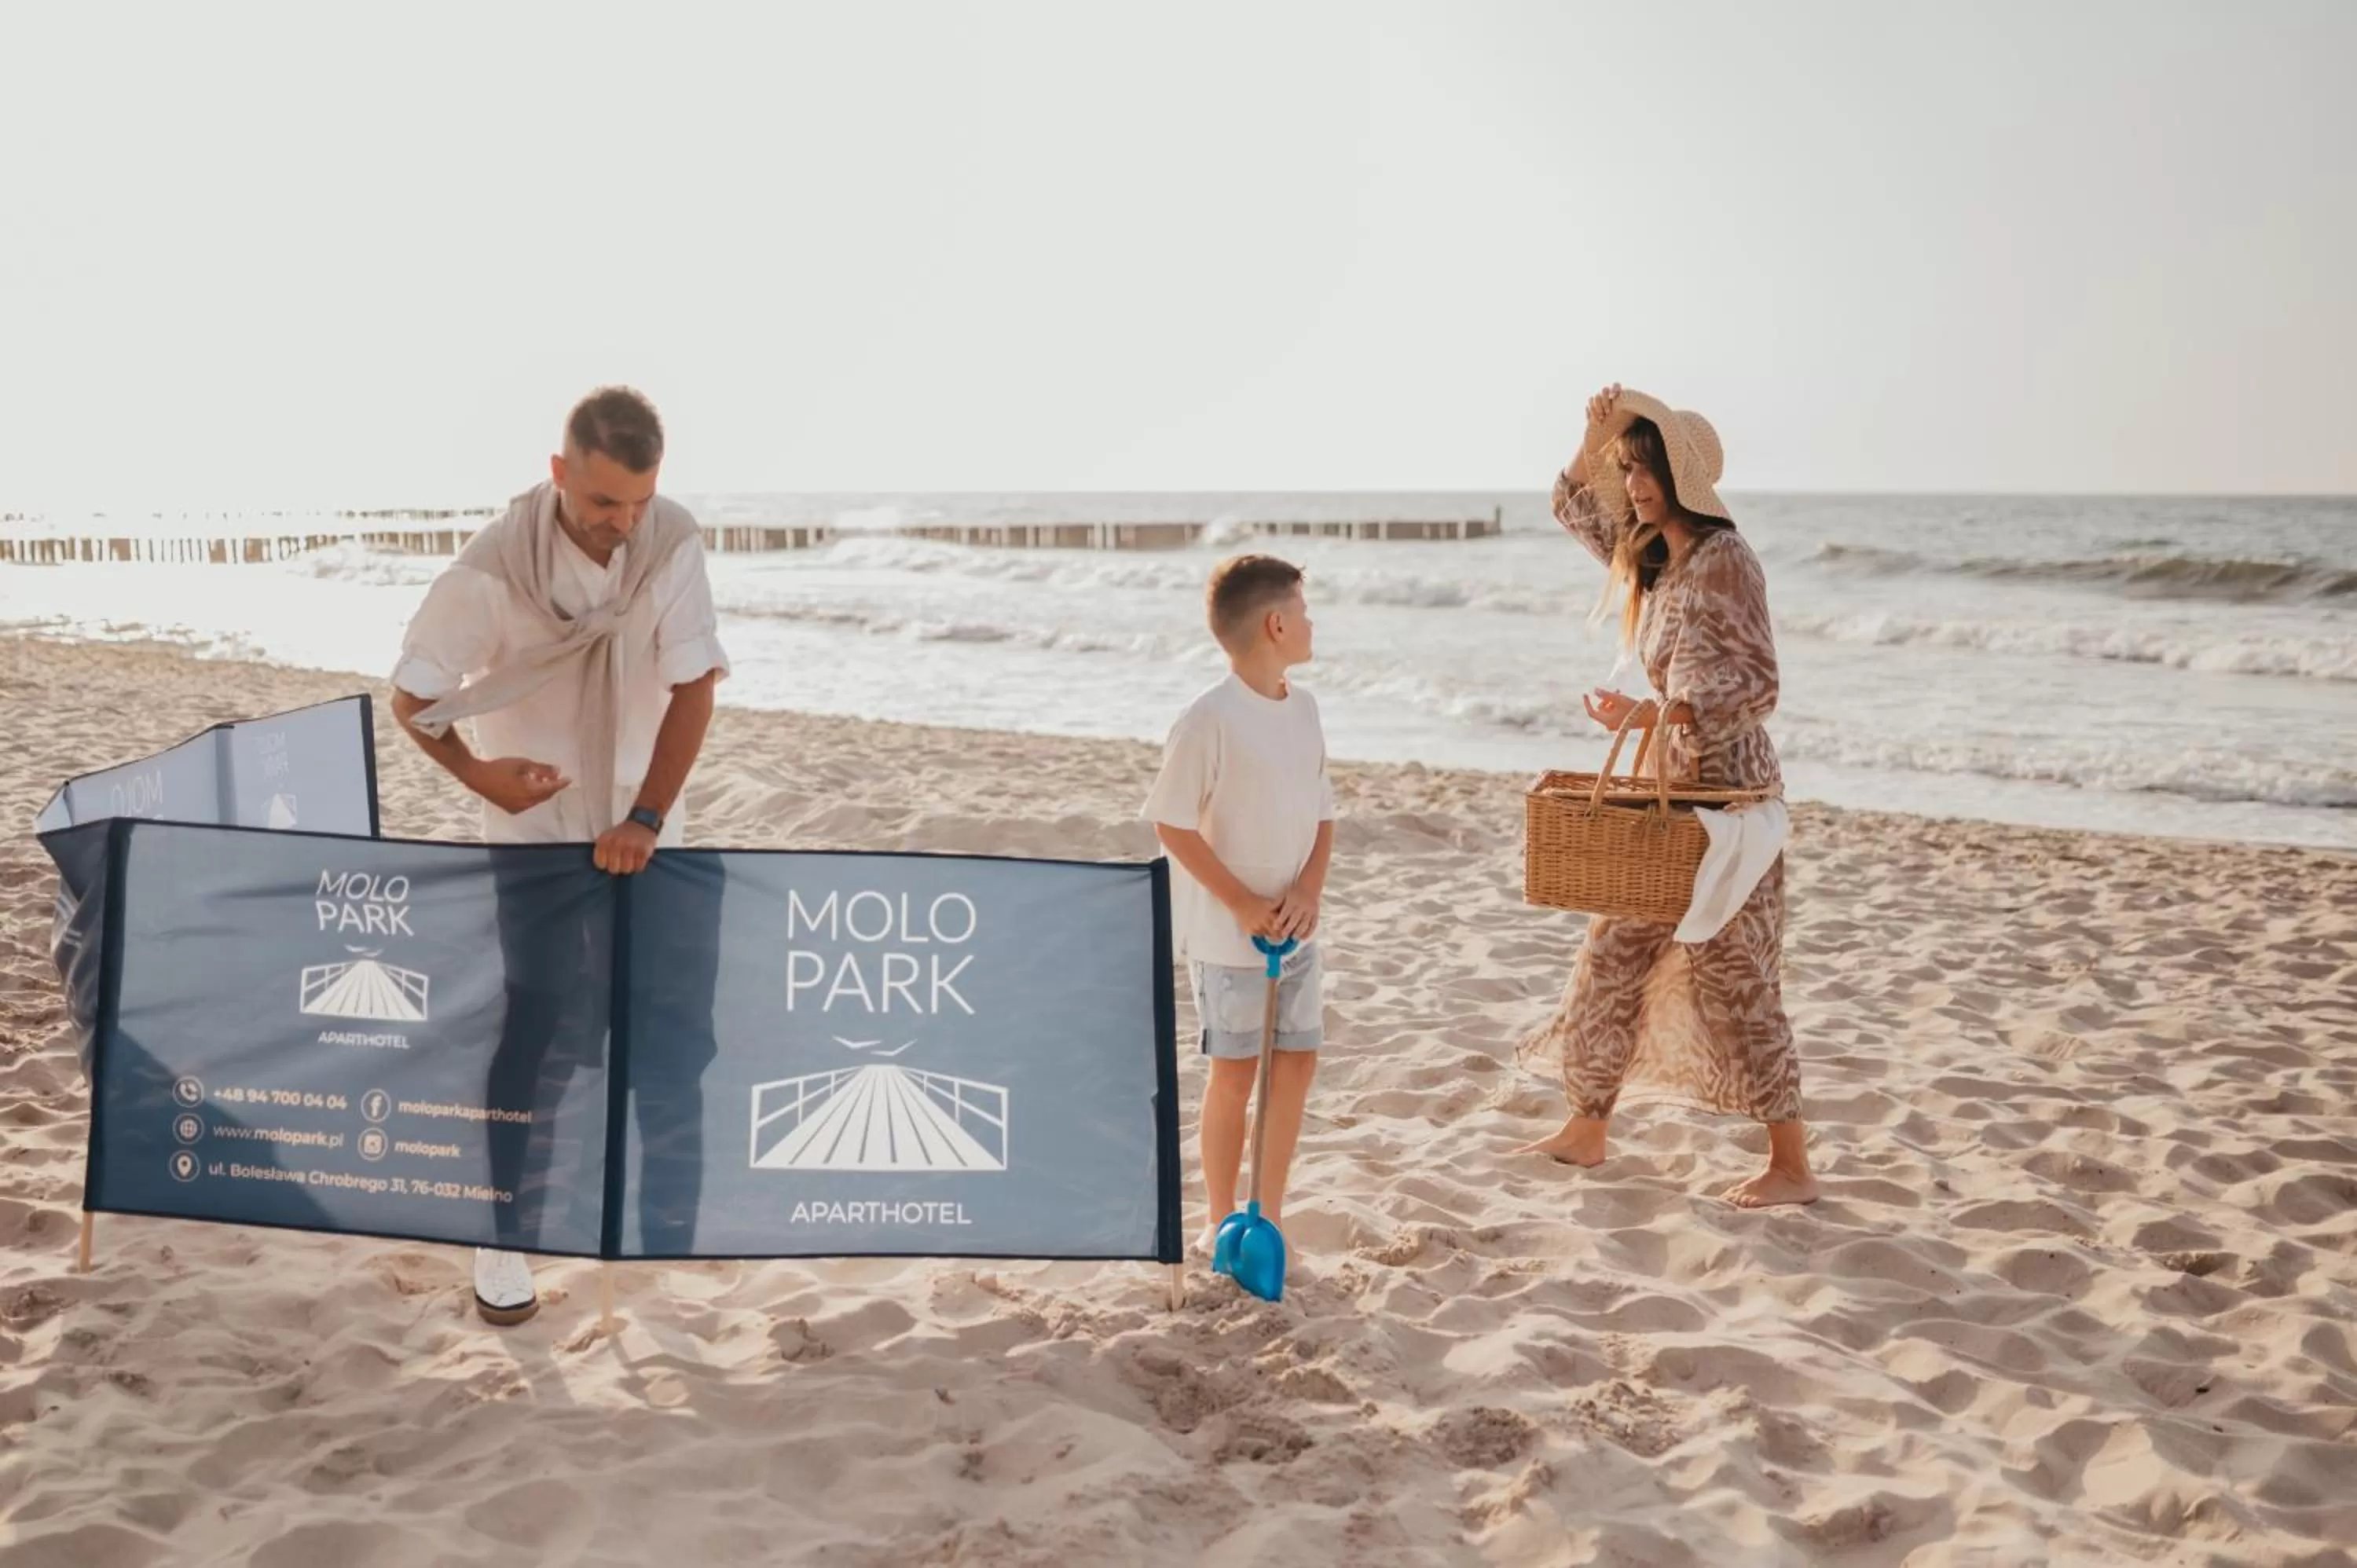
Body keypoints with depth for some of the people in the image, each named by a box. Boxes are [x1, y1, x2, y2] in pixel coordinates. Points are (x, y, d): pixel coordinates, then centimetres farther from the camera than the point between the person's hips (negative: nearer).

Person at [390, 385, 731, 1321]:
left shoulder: (673, 543, -15)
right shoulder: (495, 568, -20)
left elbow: (694, 685, -14)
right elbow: (410, 697, -12)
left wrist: (646, 817, -21)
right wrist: (477, 774, -28)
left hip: (644, 833, 3)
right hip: (537, 834, -3)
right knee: (543, 1037, -3)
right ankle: (503, 1237, 14)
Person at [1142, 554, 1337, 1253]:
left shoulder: (1303, 708, 6)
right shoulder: (1209, 719, -17)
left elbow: (1322, 811, 10)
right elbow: (1172, 823, -16)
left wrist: (1309, 890, -7)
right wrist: (1243, 905, -17)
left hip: (1294, 928, 7)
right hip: (1226, 933, -7)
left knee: (1297, 1060, 9)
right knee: (1235, 1071, 3)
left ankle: (1270, 1214, 23)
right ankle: (1221, 1221, 19)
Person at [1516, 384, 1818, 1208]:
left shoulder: (1724, 560, -16)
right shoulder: (1651, 556, 9)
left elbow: (1757, 685, -22)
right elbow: (1576, 507, 25)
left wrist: (1648, 711, -31)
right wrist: (1599, 434, 8)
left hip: (1727, 788, -9)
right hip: (1668, 785, 9)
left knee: (1731, 977, -5)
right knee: (1613, 951, 13)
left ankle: (1792, 1165, 6)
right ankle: (1586, 1130, 25)